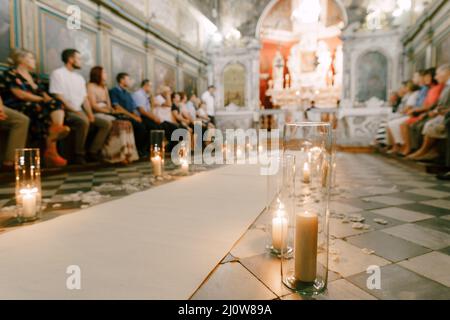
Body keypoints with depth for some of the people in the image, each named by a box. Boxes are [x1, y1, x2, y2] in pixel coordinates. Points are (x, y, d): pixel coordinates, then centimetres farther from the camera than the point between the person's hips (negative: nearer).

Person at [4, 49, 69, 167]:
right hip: (19, 107, -6)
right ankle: (51, 152, -32)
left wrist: (49, 99, -8)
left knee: (58, 106, -24)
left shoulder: (32, 75, 25)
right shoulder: (11, 74, 2)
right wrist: (42, 100, -14)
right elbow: (21, 95, -12)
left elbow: (42, 92, 15)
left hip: (38, 106, 6)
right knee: (46, 111, -34)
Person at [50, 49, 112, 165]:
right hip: (66, 112, -7)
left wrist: (90, 114, -3)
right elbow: (58, 97, -12)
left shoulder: (79, 77, 20)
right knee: (84, 122, -38)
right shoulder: (58, 73, -2)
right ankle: (79, 154, -24)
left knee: (106, 123, -6)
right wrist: (74, 110, -20)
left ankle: (93, 152, -6)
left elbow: (85, 98, 14)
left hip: (80, 111, 8)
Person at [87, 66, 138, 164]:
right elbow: (93, 105, -8)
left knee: (127, 124, -22)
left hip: (106, 114, 6)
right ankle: (118, 155, -28)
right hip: (97, 115, -6)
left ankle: (127, 154, -28)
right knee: (118, 125, -32)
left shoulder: (105, 87, 26)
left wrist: (112, 111, -3)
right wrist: (109, 111, -13)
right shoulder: (91, 86, 3)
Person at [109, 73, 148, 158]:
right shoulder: (114, 91, 4)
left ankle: (145, 149, -10)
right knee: (140, 125, -32)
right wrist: (132, 116, -16)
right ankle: (137, 150, -16)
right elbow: (117, 107, -10)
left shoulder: (128, 93, 28)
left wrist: (137, 116, -4)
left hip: (131, 118, 7)